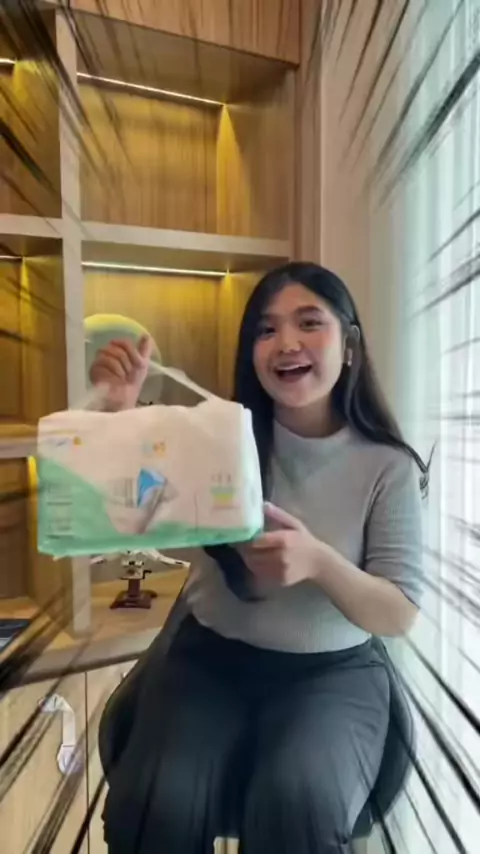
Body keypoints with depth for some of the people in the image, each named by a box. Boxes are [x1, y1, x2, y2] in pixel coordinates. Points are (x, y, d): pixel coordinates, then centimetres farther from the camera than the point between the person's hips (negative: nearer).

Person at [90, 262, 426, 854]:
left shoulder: (388, 466, -8)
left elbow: (400, 615, -8)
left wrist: (318, 561, -28)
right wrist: (121, 406, -22)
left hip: (332, 671, 0)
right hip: (211, 658, 1)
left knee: (295, 806, -26)